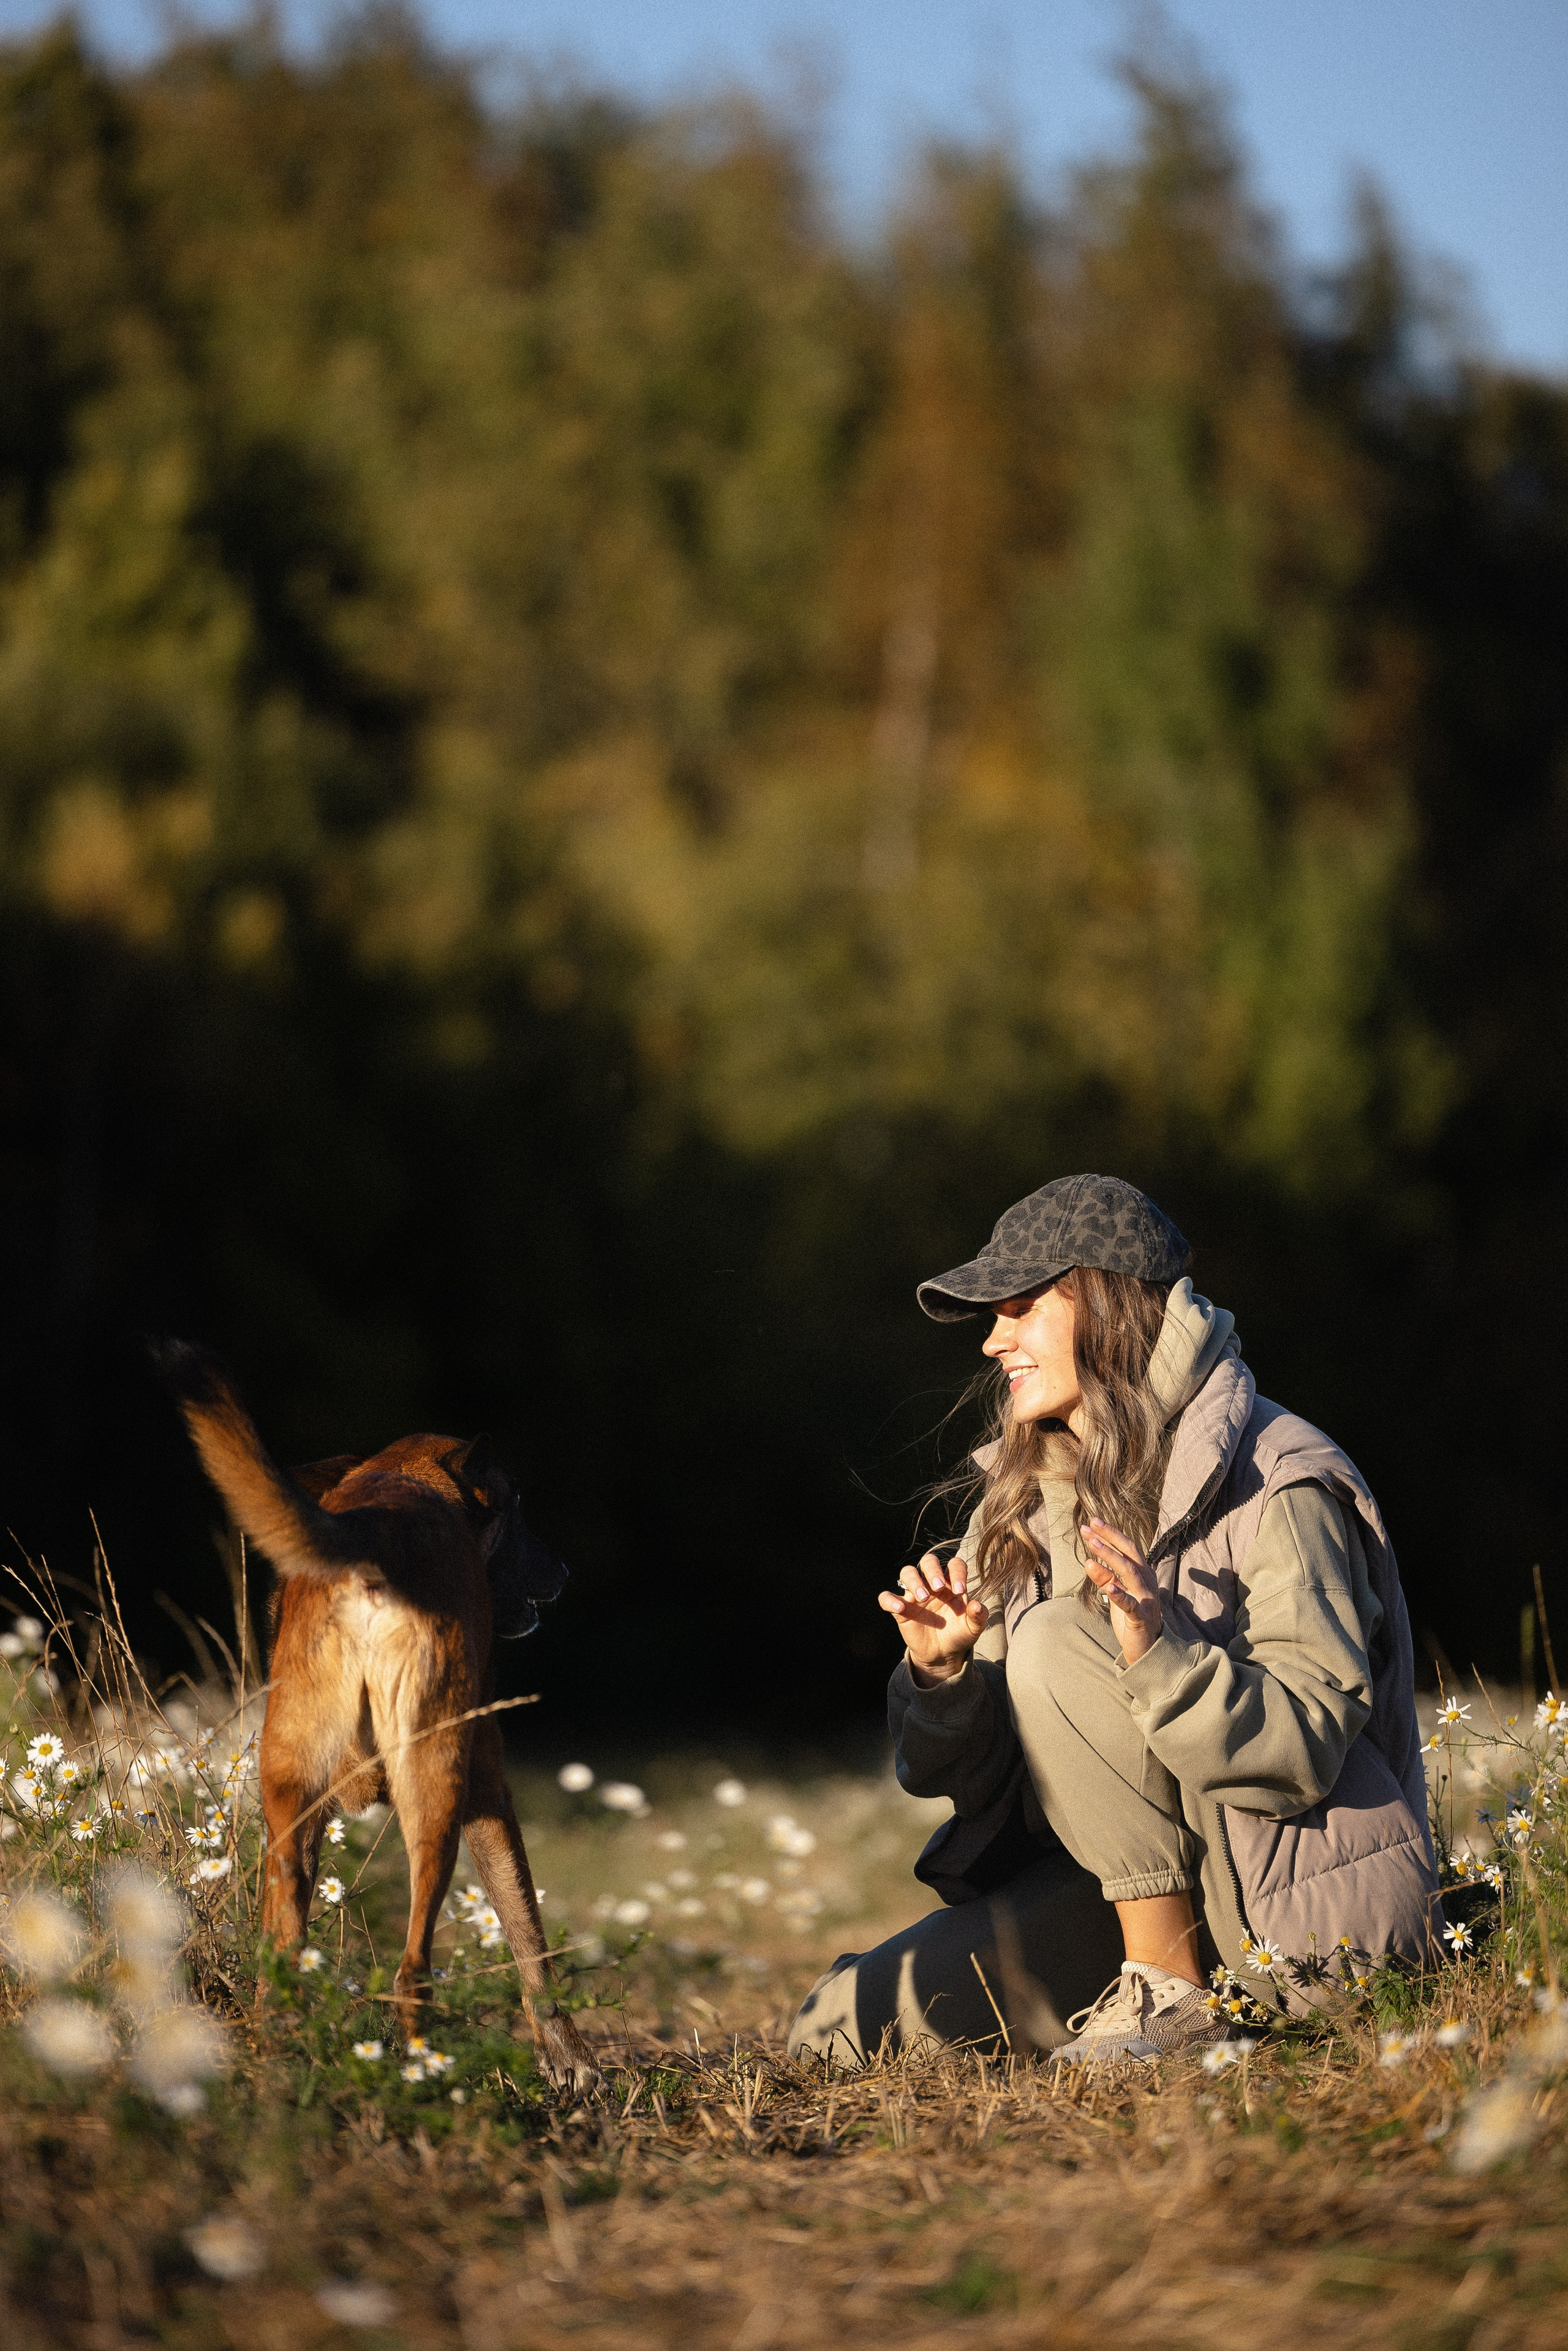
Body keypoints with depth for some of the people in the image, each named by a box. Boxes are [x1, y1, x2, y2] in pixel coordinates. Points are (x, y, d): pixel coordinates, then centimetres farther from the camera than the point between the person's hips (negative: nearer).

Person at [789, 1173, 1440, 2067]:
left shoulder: (1276, 1490, -13)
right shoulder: (1026, 1499, 7)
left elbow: (1303, 1753, -22)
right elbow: (960, 1772, 7)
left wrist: (1161, 1652, -38)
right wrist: (942, 1673, -15)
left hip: (1286, 1905, -7)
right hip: (1115, 1891, 7)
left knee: (1054, 1645, -24)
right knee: (846, 2026, -8)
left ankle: (1173, 1992, -17)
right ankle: (1158, 1972, 9)